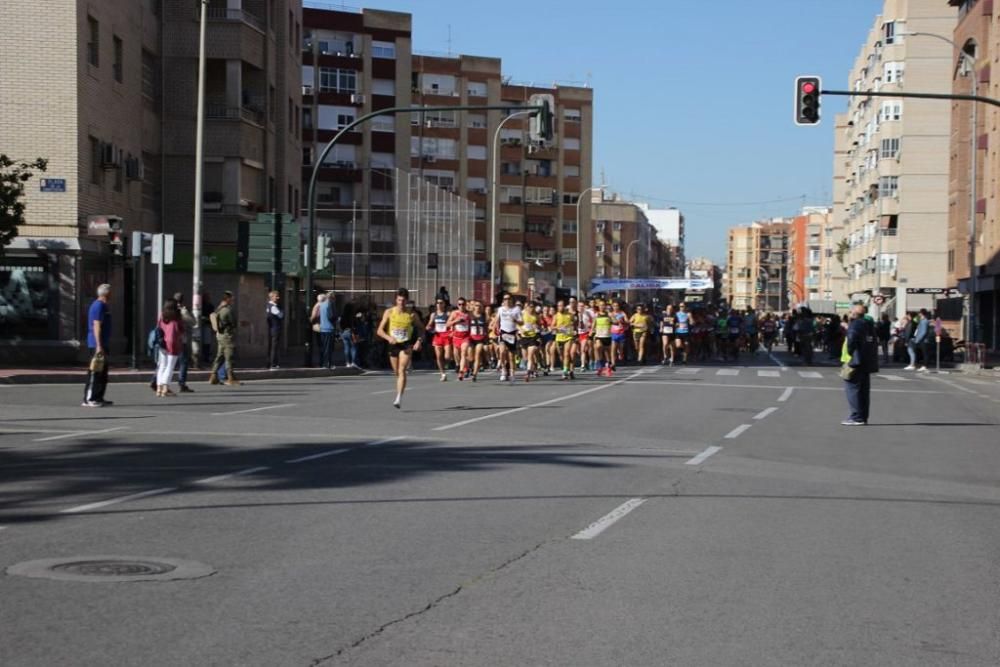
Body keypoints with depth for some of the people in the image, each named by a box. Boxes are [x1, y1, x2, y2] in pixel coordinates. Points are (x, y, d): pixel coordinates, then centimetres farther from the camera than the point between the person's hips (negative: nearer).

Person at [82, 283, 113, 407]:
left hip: (103, 344, 10)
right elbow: (96, 326, -20)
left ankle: (98, 398, 20)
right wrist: (99, 346, -24)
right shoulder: (99, 306, -14)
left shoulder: (104, 306, 17)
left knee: (103, 373, 14)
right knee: (95, 373, -9)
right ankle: (88, 399, -9)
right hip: (98, 345, -10)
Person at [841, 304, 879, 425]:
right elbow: (875, 341, 20)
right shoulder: (869, 325, 16)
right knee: (864, 390, 13)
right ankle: (863, 417, 17)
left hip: (856, 362, -9)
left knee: (853, 388, -5)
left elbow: (852, 339, -29)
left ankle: (857, 417, -9)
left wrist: (850, 353, -17)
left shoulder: (855, 325, -11)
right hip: (867, 362, 9)